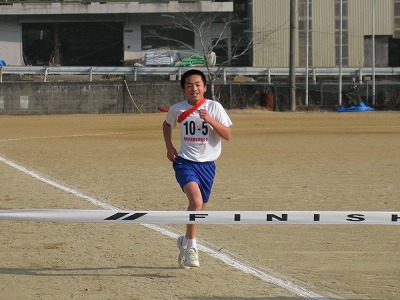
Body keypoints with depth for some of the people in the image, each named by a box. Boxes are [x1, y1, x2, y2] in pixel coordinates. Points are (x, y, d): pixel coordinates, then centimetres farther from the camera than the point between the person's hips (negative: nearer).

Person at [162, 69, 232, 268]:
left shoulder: (214, 107, -4)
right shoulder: (177, 109, -1)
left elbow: (227, 135, -8)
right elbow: (167, 125, 21)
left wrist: (210, 120, -22)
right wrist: (169, 146, 8)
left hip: (207, 164, 2)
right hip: (185, 162, -2)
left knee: (200, 208, 11)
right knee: (196, 200, -25)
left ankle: (185, 242, 36)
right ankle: (191, 246, -15)